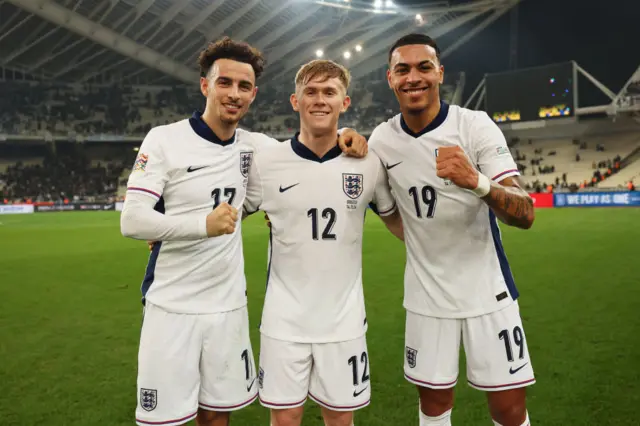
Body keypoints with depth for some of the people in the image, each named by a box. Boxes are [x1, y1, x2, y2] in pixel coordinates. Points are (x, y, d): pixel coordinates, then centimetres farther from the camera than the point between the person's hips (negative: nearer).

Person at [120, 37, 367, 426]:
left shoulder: (254, 146, 4)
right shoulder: (165, 139, -7)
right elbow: (131, 221, -13)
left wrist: (340, 136, -3)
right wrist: (203, 224, -28)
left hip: (229, 306, 3)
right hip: (172, 307, -3)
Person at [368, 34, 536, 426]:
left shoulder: (476, 124, -13)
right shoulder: (381, 139, -4)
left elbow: (525, 215, -20)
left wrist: (476, 181, -39)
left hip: (487, 289, -2)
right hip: (426, 295, 2)